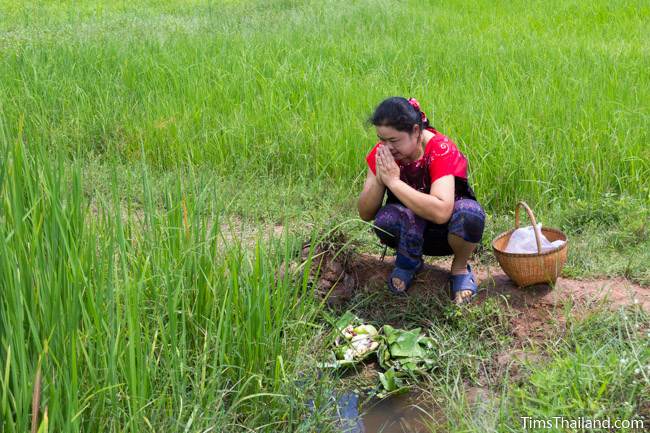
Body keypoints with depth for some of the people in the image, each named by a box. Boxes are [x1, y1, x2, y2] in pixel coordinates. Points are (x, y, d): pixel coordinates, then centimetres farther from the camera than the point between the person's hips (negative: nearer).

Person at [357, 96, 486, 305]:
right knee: (385, 219, -32)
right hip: (411, 232, 2)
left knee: (469, 213, -36)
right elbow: (366, 214, -11)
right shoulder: (382, 153, -13)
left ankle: (460, 268, -6)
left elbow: (441, 212, -41)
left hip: (448, 230, -2)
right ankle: (409, 262, 0)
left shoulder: (440, 150, -26)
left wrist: (393, 181, -37)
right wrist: (379, 179, -29)